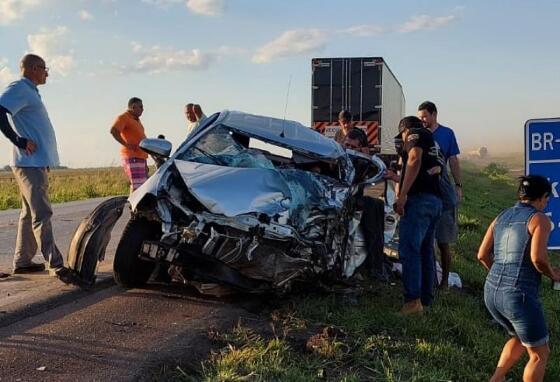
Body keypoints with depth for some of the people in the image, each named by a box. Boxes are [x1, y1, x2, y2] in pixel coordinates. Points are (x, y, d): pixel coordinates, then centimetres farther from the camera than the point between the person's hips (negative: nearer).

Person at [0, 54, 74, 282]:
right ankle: (56, 265, -16)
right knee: (42, 215, -13)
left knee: (30, 213, 13)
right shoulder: (19, 89, -8)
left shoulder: (30, 92, 21)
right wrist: (20, 141, -20)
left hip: (39, 163, 10)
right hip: (30, 163, -10)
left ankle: (22, 262, 20)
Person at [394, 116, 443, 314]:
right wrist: (399, 178, 38)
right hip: (435, 201, 9)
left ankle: (413, 300, -24)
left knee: (408, 250, -15)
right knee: (426, 252, 12)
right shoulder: (432, 143, 30)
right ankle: (426, 300, 16)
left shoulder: (414, 134, 4)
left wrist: (402, 196, -19)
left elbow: (414, 160, -14)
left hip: (418, 199, -9)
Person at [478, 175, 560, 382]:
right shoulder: (540, 219, -7)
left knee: (520, 338, 32)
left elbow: (482, 255, 14)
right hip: (519, 295, -7)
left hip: (492, 292, 7)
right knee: (539, 354, 14)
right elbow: (538, 258, -20)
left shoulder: (502, 217, 14)